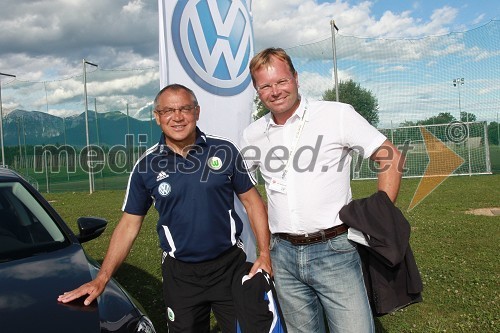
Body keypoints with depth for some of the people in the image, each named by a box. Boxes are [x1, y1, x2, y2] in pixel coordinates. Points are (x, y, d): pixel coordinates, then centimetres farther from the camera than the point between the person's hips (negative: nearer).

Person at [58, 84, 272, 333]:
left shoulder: (224, 151, -4)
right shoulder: (146, 166, -2)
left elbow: (252, 202, 2)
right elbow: (129, 224, 2)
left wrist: (264, 254, -6)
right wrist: (102, 278, -2)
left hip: (229, 265, 0)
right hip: (180, 274, 1)